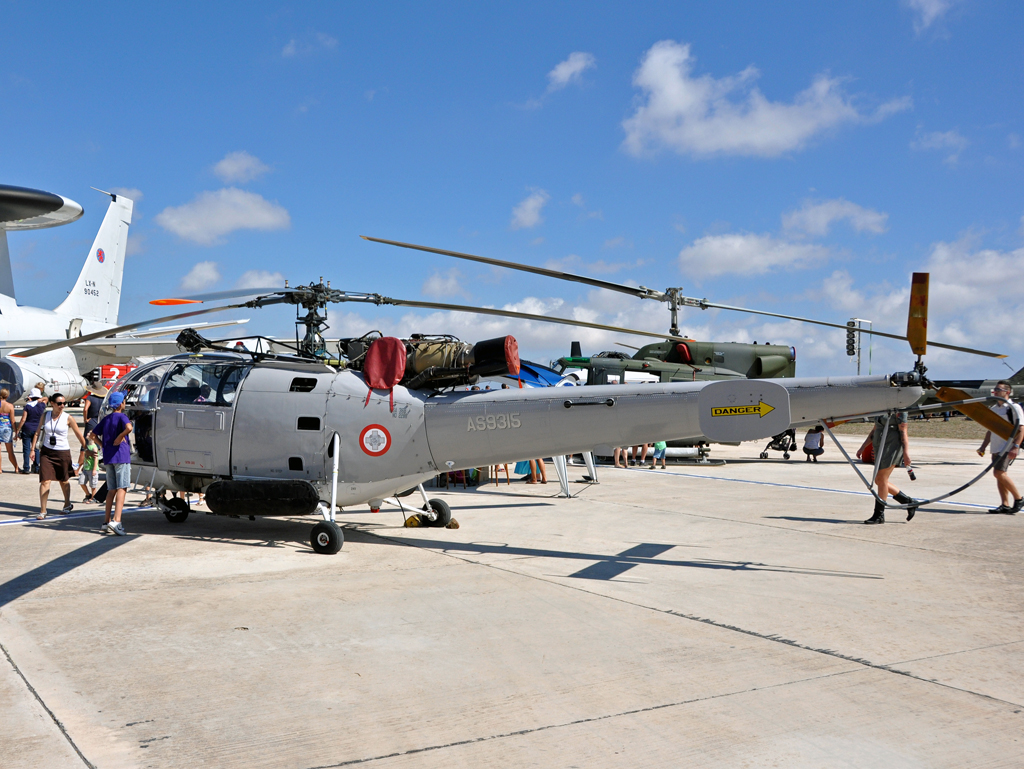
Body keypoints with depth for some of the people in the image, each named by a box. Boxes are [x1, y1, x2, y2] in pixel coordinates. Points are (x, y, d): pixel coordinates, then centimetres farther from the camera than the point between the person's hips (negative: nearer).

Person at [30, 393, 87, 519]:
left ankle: (67, 505, 36)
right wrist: (32, 449, 1)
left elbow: (79, 435, 1)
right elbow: (38, 433, 8)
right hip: (46, 452, 1)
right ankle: (43, 511, -2)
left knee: (63, 480, 13)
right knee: (45, 480, -8)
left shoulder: (68, 418, -5)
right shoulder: (45, 416, 3)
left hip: (63, 452, -1)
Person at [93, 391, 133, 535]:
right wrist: (120, 437, -14)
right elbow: (129, 428, -27)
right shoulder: (121, 416, -6)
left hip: (108, 457, 7)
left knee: (111, 490, 13)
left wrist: (104, 446, 15)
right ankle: (116, 521, -20)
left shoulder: (105, 419, 16)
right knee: (122, 488, -9)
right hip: (121, 456, -7)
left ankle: (106, 522, 14)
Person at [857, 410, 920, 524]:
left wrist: (906, 452, -18)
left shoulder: (898, 410, -10)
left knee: (881, 479, -10)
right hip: (881, 447, 9)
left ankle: (879, 515, -3)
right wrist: (863, 446, 17)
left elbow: (903, 431, -13)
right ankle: (909, 502, 21)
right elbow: (875, 430, 21)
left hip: (893, 446, -9)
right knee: (879, 481, 9)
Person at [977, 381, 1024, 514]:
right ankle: (1005, 505, 10)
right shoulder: (993, 409, 17)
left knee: (999, 472, -18)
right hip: (996, 448, 8)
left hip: (1008, 447, -8)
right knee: (999, 475, 6)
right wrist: (983, 446, 16)